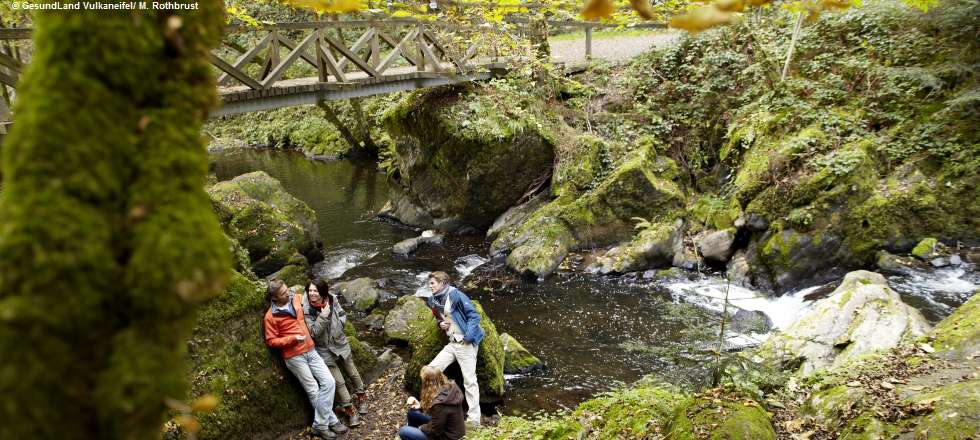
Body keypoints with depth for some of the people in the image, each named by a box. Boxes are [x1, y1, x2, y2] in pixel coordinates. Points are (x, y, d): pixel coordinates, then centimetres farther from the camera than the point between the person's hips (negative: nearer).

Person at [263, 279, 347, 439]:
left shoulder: (296, 298, 2)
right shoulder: (271, 317, -13)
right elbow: (271, 341, -10)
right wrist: (293, 338, -20)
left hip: (310, 350, 6)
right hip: (294, 357, -6)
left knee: (328, 382, -1)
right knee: (314, 391, 0)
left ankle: (320, 425, 9)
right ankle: (331, 421, 16)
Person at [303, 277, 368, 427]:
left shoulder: (332, 300, -12)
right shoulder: (307, 310, -21)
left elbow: (343, 315, 5)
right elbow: (313, 333, -23)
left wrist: (337, 325, -12)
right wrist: (323, 316, -32)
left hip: (341, 343, 3)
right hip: (325, 350, -3)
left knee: (353, 373, 19)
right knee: (339, 382, 2)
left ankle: (361, 397, 43)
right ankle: (350, 410, 19)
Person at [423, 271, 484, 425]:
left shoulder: (455, 295, -14)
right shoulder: (433, 301, 10)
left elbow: (474, 315, -16)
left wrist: (468, 337, -22)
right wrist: (440, 324, 5)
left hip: (466, 343, -8)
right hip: (452, 344, 8)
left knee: (469, 380, -5)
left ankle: (474, 420, 0)